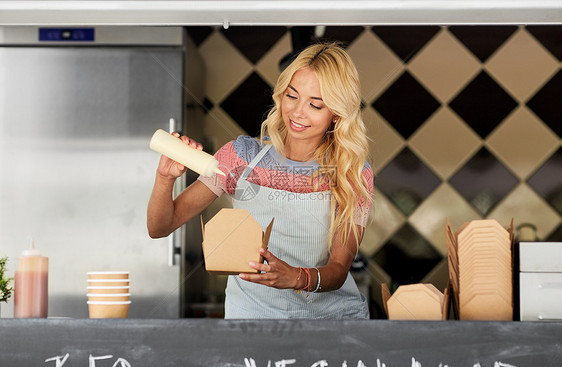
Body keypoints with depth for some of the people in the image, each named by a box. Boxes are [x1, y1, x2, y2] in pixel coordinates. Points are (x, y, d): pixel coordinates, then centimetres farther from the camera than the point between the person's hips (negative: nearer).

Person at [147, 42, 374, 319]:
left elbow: (339, 270, -7)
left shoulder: (355, 175, 0)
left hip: (332, 314, 1)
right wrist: (165, 178, -20)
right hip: (252, 312, -1)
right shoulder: (242, 156, 1)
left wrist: (296, 278, -29)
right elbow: (159, 228, 1)